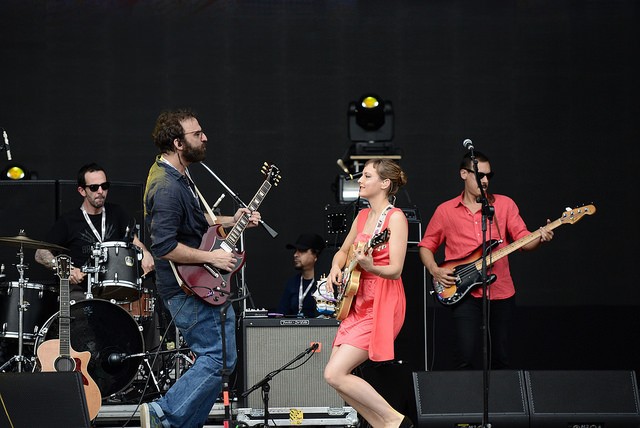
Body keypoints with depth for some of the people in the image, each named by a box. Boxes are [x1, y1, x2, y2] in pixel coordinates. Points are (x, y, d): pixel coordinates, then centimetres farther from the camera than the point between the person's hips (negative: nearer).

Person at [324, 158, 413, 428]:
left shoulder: (395, 217, -12)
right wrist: (336, 268, 5)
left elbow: (395, 270, -18)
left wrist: (370, 266, -36)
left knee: (334, 374, -15)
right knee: (337, 374, 3)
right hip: (358, 304, 9)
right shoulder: (362, 216, 12)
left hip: (382, 307, -9)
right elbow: (343, 251, 26)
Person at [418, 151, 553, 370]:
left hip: (501, 293, 2)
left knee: (501, 359, 7)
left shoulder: (505, 204, 7)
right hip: (464, 294, -2)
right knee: (465, 356, -15)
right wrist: (435, 271, -5)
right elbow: (426, 245, 13)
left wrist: (540, 238, -21)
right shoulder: (445, 211, 6)